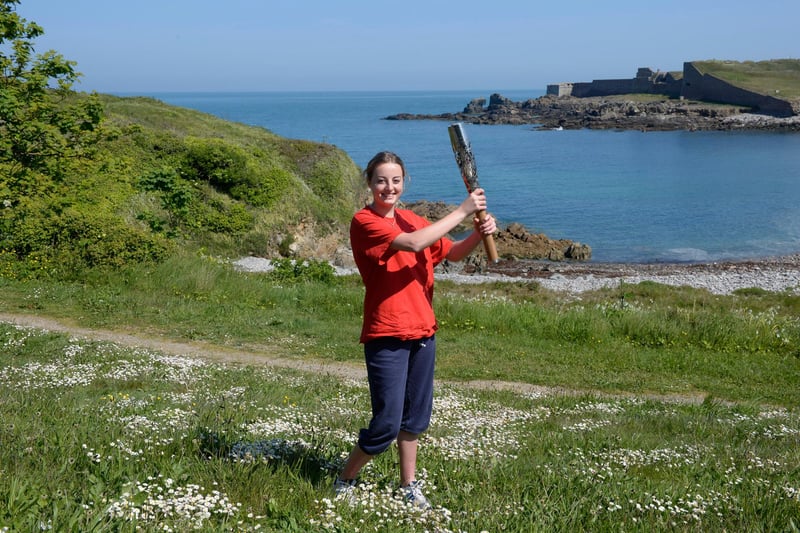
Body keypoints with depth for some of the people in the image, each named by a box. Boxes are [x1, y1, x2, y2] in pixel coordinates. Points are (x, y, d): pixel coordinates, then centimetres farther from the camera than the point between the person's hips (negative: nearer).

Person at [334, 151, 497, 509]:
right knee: (387, 423, -4)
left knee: (415, 416, 15)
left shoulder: (411, 220, 11)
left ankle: (409, 486, 31)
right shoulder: (363, 222, -12)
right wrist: (461, 212, -20)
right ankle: (345, 481, 19)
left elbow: (452, 253, 15)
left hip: (422, 331, 7)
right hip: (386, 335, -7)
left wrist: (478, 234, -5)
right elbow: (414, 243, -25)